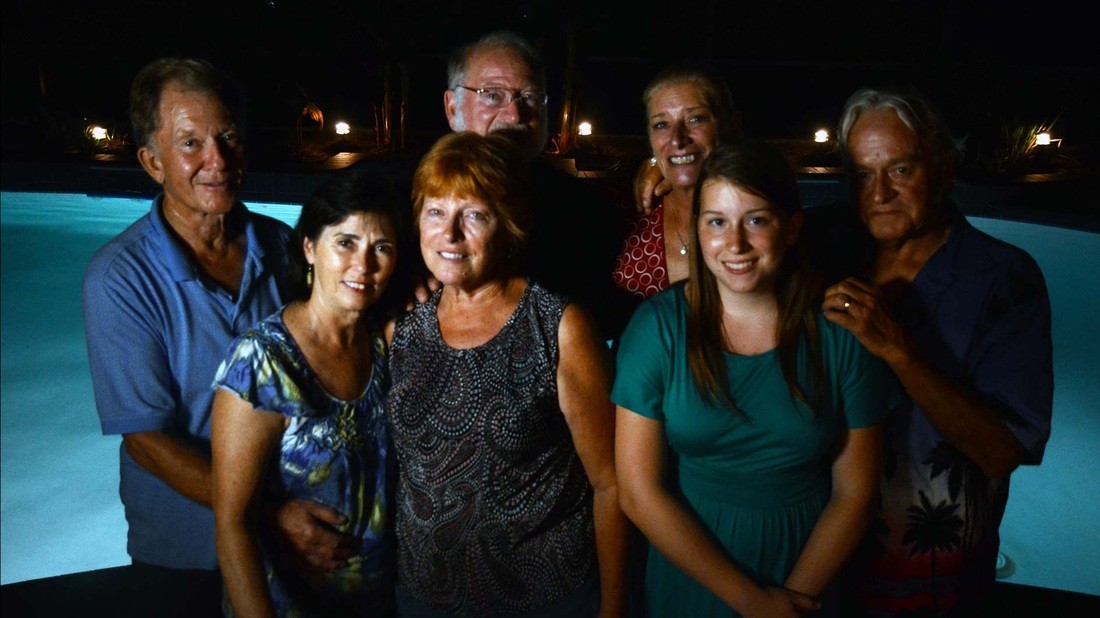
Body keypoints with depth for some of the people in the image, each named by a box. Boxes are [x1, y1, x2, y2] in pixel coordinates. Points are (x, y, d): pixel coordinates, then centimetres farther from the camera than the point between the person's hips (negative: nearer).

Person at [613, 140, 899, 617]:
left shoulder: (840, 332, -11)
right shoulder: (658, 327, -15)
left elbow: (854, 492, -5)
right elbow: (638, 491, -14)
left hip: (805, 563, 1)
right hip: (687, 564, 0)